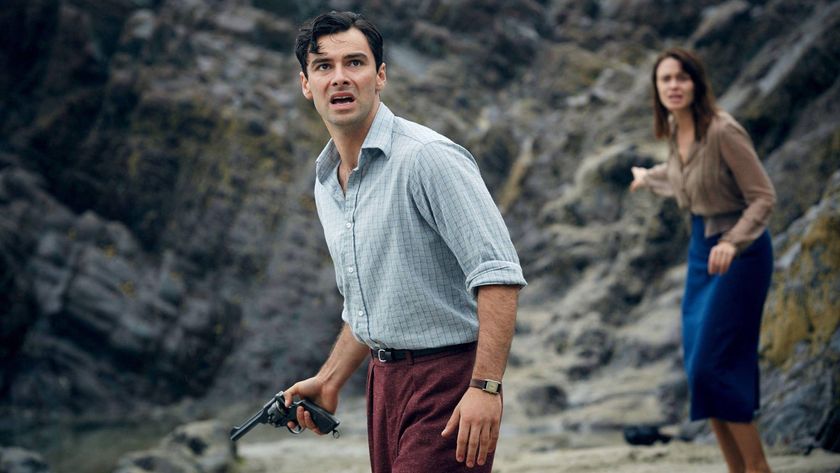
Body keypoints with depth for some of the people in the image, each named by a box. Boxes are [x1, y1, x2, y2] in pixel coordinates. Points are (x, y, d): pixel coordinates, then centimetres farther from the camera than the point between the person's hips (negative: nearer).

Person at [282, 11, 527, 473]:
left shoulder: (428, 157, -15)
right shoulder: (326, 182, 12)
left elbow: (498, 274, -21)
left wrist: (486, 387, -26)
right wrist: (329, 381, 18)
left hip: (448, 378, -8)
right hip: (384, 378, 8)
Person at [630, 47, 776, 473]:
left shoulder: (722, 130, -22)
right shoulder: (675, 128, 2)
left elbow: (764, 198, -21)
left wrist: (732, 243, -36)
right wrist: (648, 178, 47)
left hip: (740, 251, -8)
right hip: (702, 247, 8)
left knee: (712, 365, -12)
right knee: (699, 367, 6)